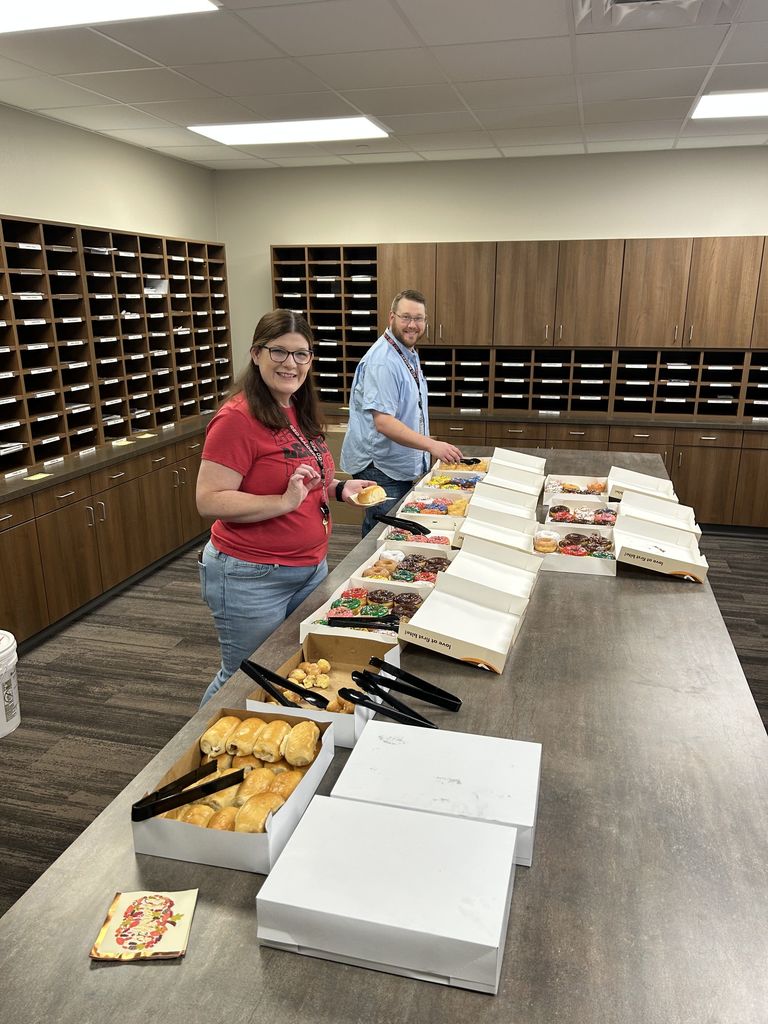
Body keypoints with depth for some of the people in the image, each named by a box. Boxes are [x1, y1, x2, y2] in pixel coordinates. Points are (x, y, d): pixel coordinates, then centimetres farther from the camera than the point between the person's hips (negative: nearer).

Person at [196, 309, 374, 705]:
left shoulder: (300, 412, 7)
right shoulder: (238, 418, -19)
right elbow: (209, 500, -22)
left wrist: (339, 489, 3)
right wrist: (285, 502, -29)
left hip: (312, 566, 8)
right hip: (253, 579, -8)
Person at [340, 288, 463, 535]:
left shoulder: (409, 354, 11)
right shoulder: (382, 361, -22)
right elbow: (383, 422, -30)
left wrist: (428, 444, 18)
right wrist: (432, 445, -36)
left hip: (403, 466, 10)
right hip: (380, 468, -10)